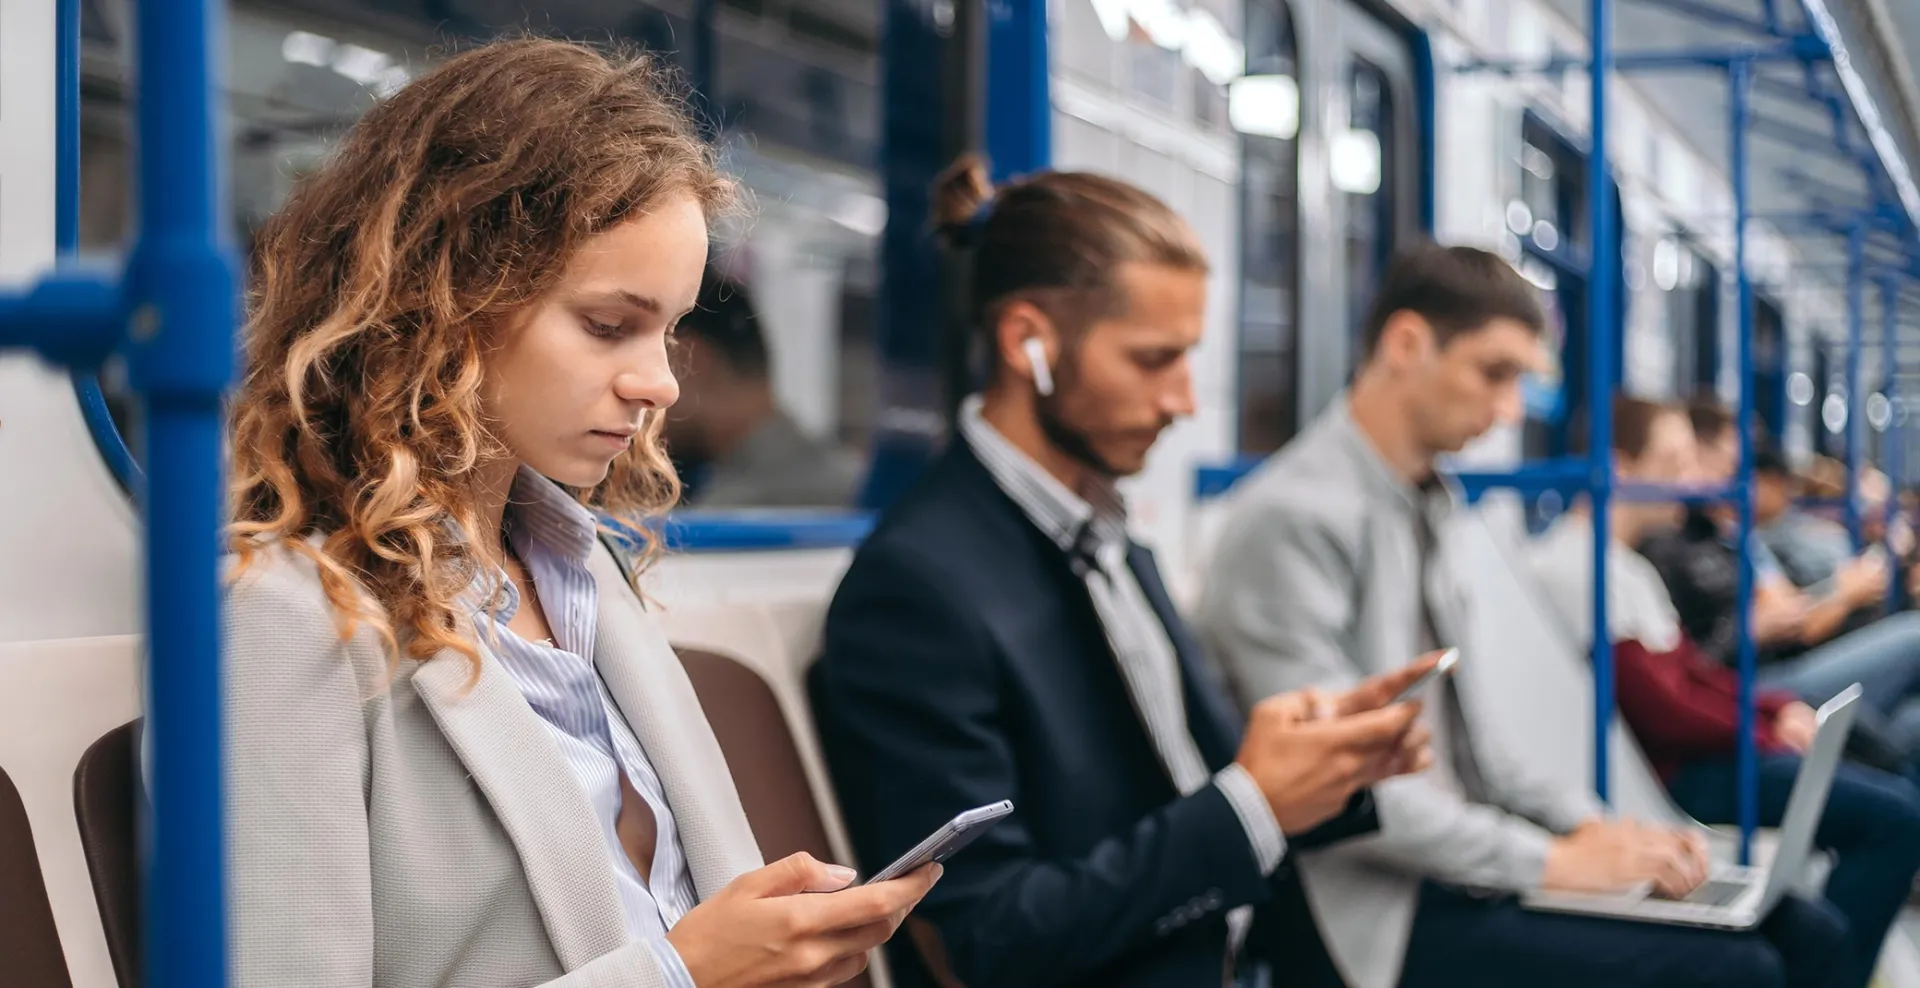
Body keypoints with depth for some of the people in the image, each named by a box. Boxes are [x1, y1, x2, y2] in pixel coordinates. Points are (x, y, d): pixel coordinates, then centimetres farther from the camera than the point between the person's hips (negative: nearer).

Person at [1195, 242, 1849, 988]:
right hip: (1381, 915, -9)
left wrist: (1585, 825, 2)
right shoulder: (1293, 517, -15)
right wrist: (1548, 862, -17)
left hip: (1458, 866, 9)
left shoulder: (1419, 510, 15)